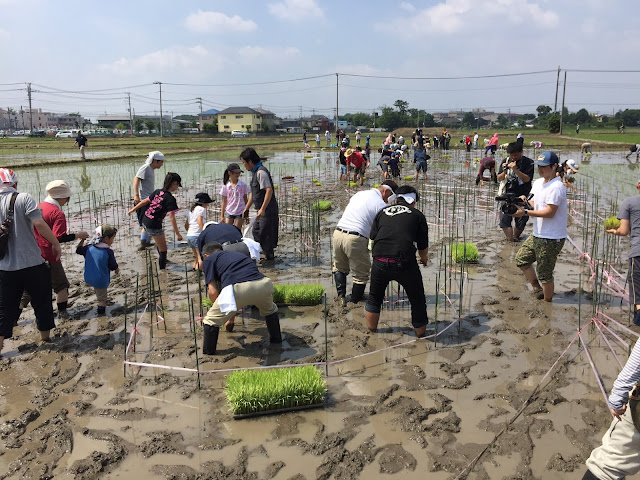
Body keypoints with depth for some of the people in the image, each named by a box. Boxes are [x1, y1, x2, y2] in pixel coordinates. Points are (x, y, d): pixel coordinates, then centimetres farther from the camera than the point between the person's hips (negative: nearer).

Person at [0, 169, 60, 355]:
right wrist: (56, 243, -11)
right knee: (42, 303, 16)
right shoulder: (23, 198, -10)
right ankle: (46, 338, 28)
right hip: (32, 264, -3)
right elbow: (39, 223, -21)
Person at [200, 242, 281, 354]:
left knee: (211, 321, 19)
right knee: (270, 310, 40)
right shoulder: (237, 254, 40)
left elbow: (213, 292, 12)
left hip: (238, 288, -6)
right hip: (263, 284, 6)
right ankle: (276, 340, 50)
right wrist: (231, 318, 58)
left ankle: (208, 355, 26)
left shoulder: (209, 260, 23)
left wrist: (220, 308, 33)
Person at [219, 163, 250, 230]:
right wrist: (222, 216, 4)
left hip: (240, 212, -1)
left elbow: (246, 200, 6)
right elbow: (224, 202, 5)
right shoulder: (225, 186, 1)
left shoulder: (243, 185, 0)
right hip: (229, 212, 1)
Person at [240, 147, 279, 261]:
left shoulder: (261, 172, -17)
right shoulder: (255, 172, 15)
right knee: (256, 231, 17)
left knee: (265, 234, -4)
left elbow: (269, 191, -26)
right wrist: (246, 208, 26)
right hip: (262, 210, 10)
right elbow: (253, 194, 24)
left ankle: (269, 256, 8)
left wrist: (262, 209, -27)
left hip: (268, 210, -10)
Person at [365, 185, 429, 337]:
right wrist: (423, 259, 33)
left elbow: (373, 235, 16)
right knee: (417, 301, 18)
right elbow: (423, 246, 12)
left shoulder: (383, 212, 18)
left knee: (374, 296, 27)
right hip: (405, 263, -2)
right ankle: (421, 333, 29)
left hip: (380, 261, 3)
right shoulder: (417, 215, 12)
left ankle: (371, 329, 40)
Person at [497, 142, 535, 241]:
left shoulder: (528, 162, -3)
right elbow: (499, 179, 6)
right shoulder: (506, 161, 6)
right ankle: (510, 241, -4)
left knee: (521, 220, 6)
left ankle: (516, 237, 30)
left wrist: (515, 169, -25)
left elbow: (527, 179, -14)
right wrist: (504, 172, -15)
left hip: (522, 196, -2)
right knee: (504, 218, -9)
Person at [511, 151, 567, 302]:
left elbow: (550, 212, -24)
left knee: (545, 274, -1)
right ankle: (537, 289, 29)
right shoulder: (538, 183, 11)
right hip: (538, 235, 10)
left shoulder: (556, 187, -19)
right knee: (521, 258, 19)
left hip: (551, 239, -10)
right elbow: (533, 203, 11)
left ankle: (547, 302, 15)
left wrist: (525, 213, -27)